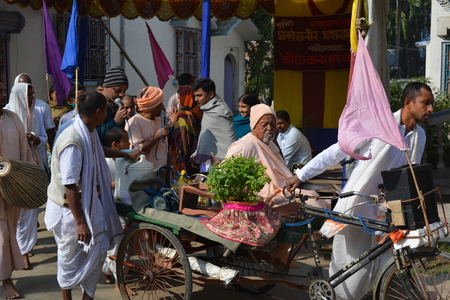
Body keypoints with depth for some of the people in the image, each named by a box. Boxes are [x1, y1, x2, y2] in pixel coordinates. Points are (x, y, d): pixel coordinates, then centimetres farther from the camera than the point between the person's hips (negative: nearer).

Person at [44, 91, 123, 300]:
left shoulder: (89, 134, -1)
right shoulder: (73, 142, -29)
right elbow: (69, 186, -27)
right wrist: (79, 222, -24)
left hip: (90, 204, 9)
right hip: (70, 209, -9)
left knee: (99, 249, 12)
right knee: (70, 257, 8)